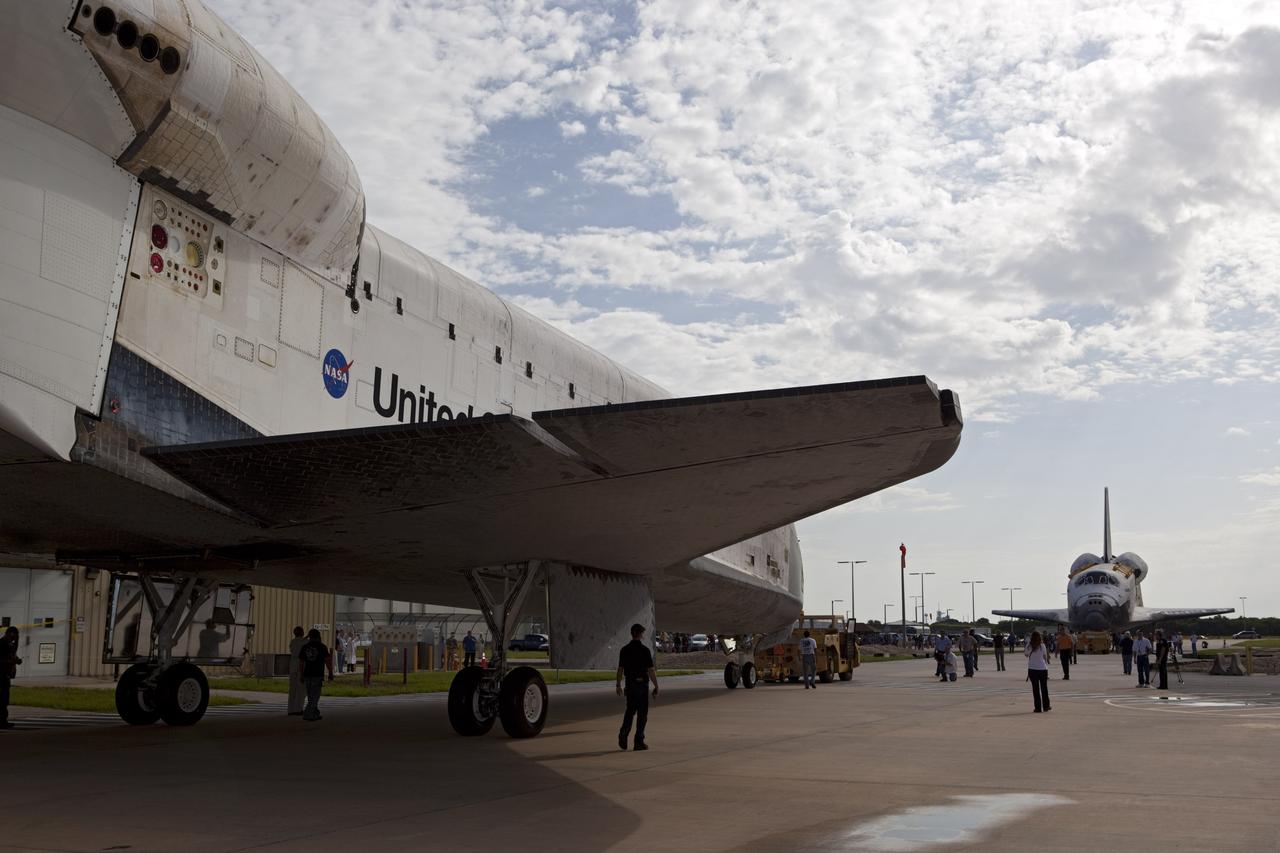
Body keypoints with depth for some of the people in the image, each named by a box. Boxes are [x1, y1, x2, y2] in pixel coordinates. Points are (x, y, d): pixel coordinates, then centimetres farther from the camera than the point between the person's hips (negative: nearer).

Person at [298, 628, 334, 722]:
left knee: (311, 696, 15)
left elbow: (301, 662, 4)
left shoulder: (304, 647, 5)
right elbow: (327, 661, -5)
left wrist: (302, 676, 11)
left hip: (307, 675, 4)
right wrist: (330, 673, 4)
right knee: (314, 696, -2)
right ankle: (307, 715, -12)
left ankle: (315, 714, 20)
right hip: (318, 675, -4)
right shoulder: (322, 647, -5)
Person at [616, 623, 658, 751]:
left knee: (630, 710, 17)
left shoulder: (624, 650, 2)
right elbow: (651, 670, -13)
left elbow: (620, 669, 5)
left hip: (629, 684, 4)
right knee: (642, 713, 4)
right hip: (642, 684, -4)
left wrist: (619, 685, 15)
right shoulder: (644, 650, -12)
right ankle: (639, 742, 5)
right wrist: (656, 687, -6)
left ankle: (623, 734, -2)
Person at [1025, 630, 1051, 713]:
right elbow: (1045, 657, 5)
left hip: (1032, 669, -1)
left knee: (1035, 688, 4)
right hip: (1042, 668, 1)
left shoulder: (1029, 646, -3)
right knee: (1044, 688, 13)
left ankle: (1038, 707, 2)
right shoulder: (1042, 646, -2)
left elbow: (1026, 654, 12)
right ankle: (1046, 706, 19)